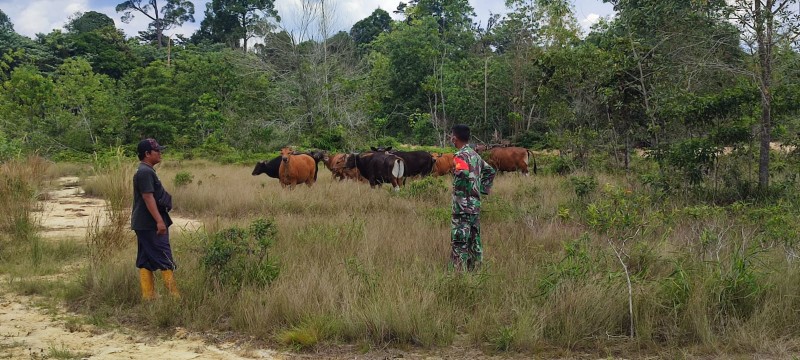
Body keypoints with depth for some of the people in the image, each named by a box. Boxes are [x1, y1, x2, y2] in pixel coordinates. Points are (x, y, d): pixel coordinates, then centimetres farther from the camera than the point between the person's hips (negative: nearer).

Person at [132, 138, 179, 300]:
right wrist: (159, 221, -26)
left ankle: (148, 295, 12)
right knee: (165, 259, -6)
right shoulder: (145, 172, -16)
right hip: (150, 224, -10)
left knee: (145, 261, 9)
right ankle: (174, 296, -2)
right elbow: (148, 197, -23)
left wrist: (159, 220, 24)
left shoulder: (146, 171, 17)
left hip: (142, 224, 10)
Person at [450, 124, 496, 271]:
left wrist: (457, 188, -15)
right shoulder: (475, 154, 13)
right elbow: (490, 171, 21)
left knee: (460, 239, -5)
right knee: (474, 238, 14)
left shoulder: (460, 156, -14)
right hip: (476, 203, 9)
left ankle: (460, 269, -5)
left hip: (463, 206, -9)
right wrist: (483, 189, 17)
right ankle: (475, 267, 20)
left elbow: (463, 173, -32)